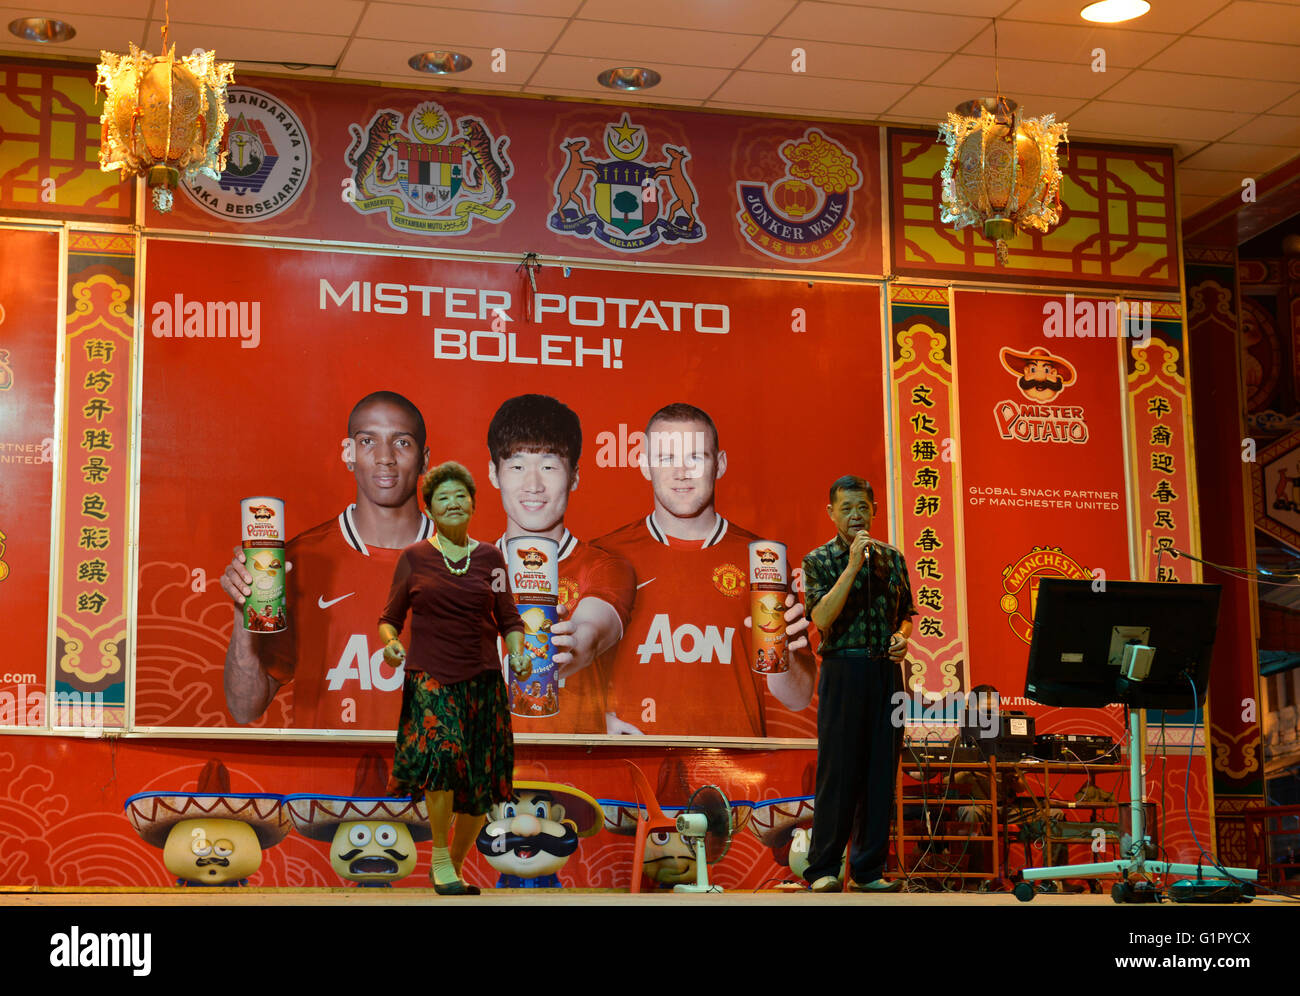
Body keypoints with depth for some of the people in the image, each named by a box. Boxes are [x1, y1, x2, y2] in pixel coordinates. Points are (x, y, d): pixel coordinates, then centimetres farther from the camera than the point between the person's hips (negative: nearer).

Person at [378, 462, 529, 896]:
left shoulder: (490, 558, 10)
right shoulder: (414, 558, 6)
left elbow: (509, 619, 13)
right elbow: (390, 617, 12)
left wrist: (517, 652, -5)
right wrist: (390, 641, -9)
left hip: (482, 680, 3)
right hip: (430, 677, -3)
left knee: (480, 785, 2)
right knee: (442, 750, -29)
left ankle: (455, 866, 22)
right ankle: (440, 856, -15)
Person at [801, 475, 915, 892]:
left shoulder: (892, 558, 12)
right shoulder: (820, 560, 0)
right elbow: (822, 617, -15)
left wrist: (902, 637, -1)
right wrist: (853, 565, -17)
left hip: (887, 672, 4)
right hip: (844, 672, -4)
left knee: (881, 772, 4)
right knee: (837, 771, -4)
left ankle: (869, 869, 11)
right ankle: (824, 869, 4)